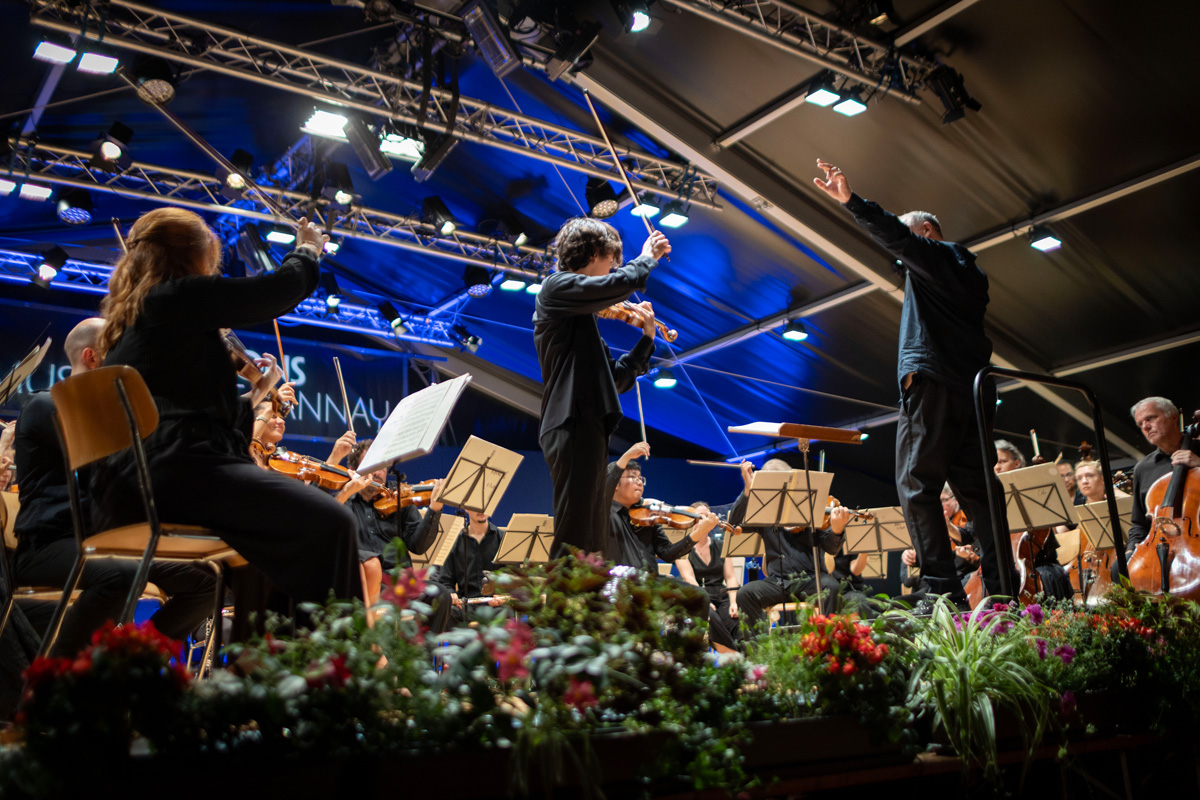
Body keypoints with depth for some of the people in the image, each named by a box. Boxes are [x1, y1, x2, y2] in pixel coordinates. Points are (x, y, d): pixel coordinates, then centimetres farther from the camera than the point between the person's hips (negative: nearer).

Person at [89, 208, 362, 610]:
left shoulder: (129, 311, 24)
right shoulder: (175, 294, -2)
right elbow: (279, 290, 3)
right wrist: (306, 250, 22)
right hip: (174, 468, -10)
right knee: (330, 523, -19)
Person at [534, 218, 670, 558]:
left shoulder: (580, 314, 25)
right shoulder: (558, 287, -3)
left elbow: (616, 378, 25)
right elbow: (625, 282, -18)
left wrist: (647, 338, 20)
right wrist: (648, 256, 1)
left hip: (589, 430, 10)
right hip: (573, 425, -10)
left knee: (591, 542, 12)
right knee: (573, 542, -11)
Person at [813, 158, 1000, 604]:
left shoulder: (938, 254, 4)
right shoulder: (969, 273, 30)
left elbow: (893, 236, -11)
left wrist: (851, 201, -18)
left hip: (933, 382, -9)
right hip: (973, 388, 9)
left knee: (916, 486, -11)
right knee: (976, 488, 6)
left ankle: (943, 588, -19)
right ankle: (1002, 587, 2)